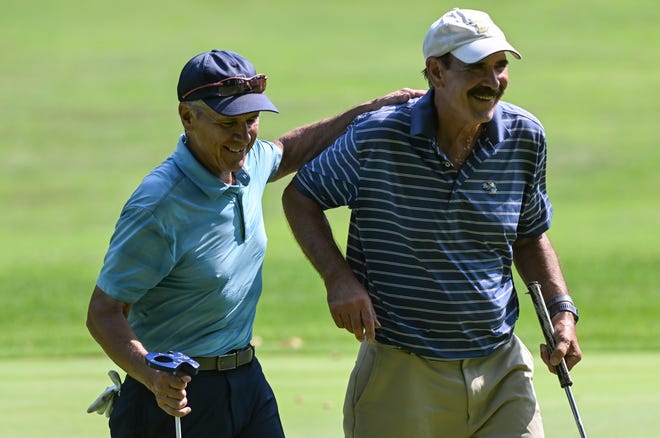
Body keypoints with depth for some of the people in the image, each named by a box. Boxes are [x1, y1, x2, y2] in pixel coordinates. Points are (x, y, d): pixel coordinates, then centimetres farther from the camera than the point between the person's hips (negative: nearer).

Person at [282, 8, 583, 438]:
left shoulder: (524, 137, 1)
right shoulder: (375, 138, -11)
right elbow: (300, 196, 4)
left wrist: (562, 309, 2)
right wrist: (338, 277, -11)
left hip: (501, 371, 3)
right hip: (401, 377, -3)